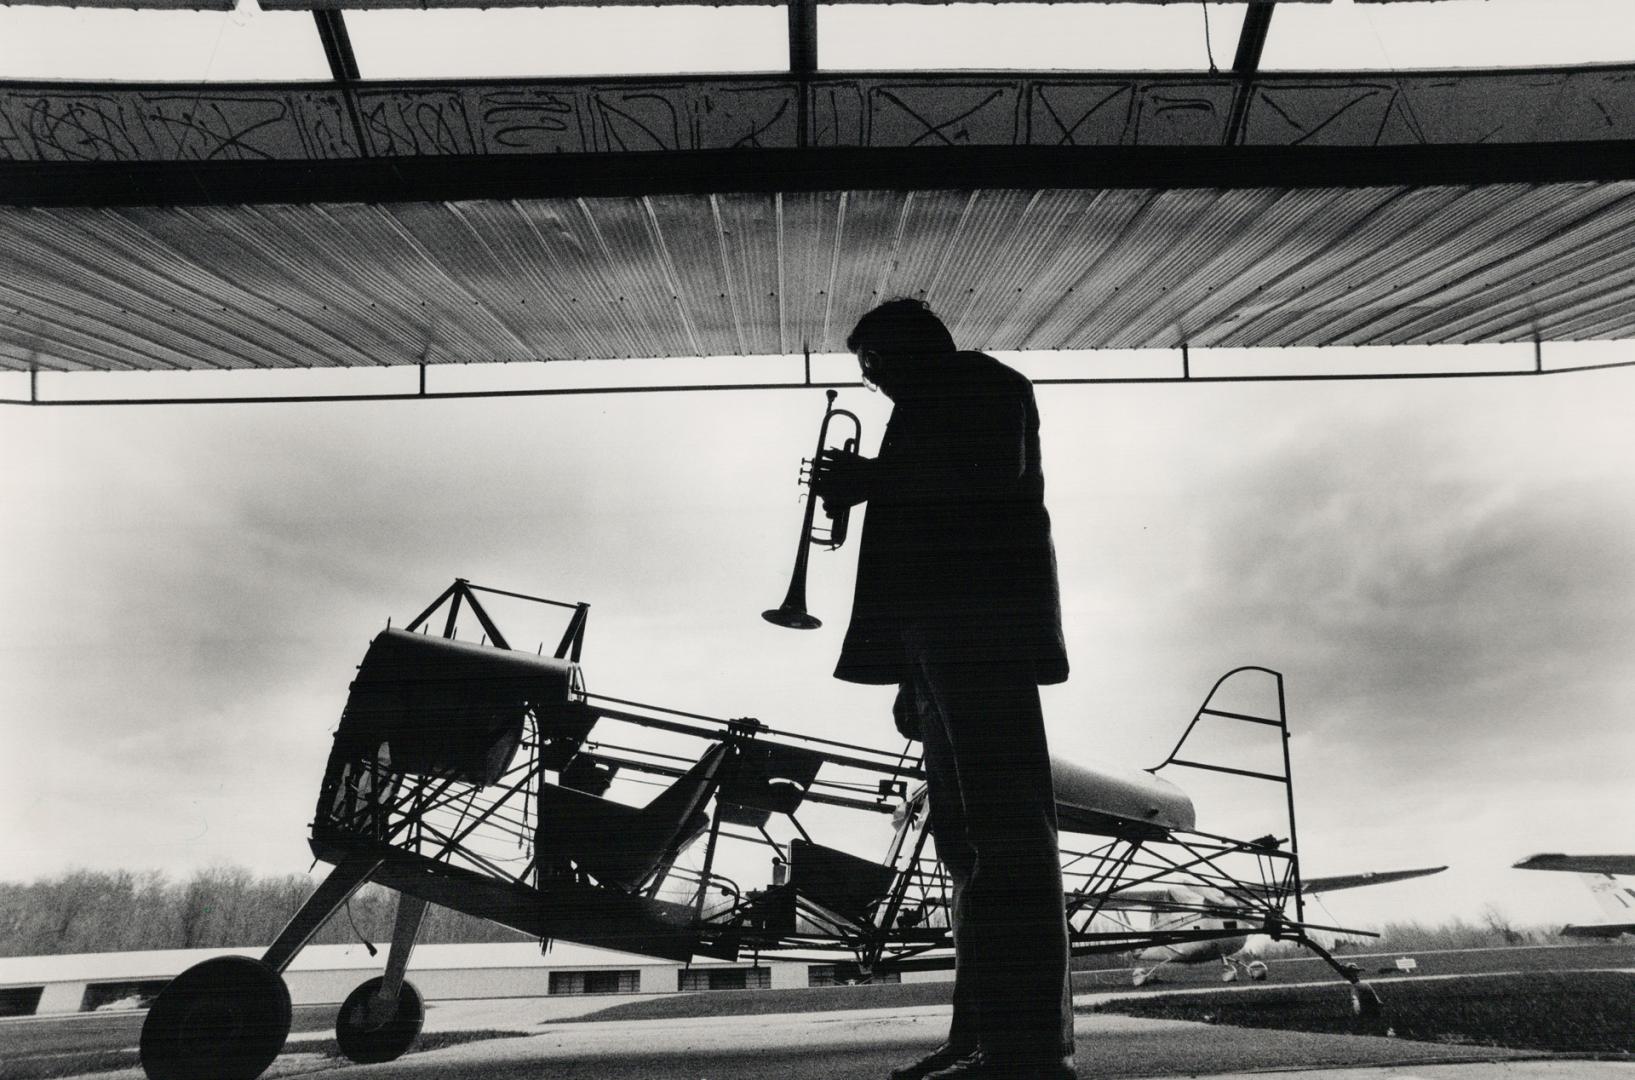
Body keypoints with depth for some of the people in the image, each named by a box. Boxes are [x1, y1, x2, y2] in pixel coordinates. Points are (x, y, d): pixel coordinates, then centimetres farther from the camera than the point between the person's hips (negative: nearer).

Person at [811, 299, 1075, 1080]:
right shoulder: (938, 412, 30)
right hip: (952, 635, 10)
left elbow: (994, 473, -13)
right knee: (971, 833, 4)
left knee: (1001, 825, -15)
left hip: (979, 622, -10)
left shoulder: (977, 381, 6)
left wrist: (870, 477, -6)